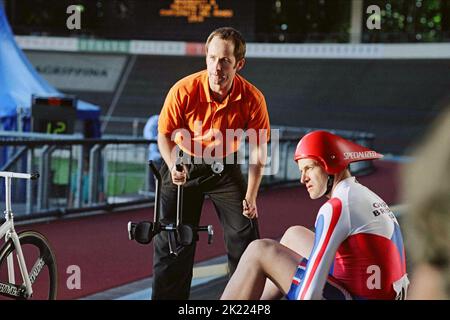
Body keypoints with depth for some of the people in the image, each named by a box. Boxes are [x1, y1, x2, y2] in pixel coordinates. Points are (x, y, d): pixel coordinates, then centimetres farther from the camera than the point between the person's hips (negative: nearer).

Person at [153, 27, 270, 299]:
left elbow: (258, 150, -10)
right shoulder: (184, 90, -25)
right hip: (184, 166, -1)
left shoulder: (252, 98, -22)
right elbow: (165, 135, -10)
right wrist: (173, 166, -28)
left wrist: (250, 196, -13)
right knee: (171, 241, 0)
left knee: (246, 238, -4)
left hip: (225, 167, 1)